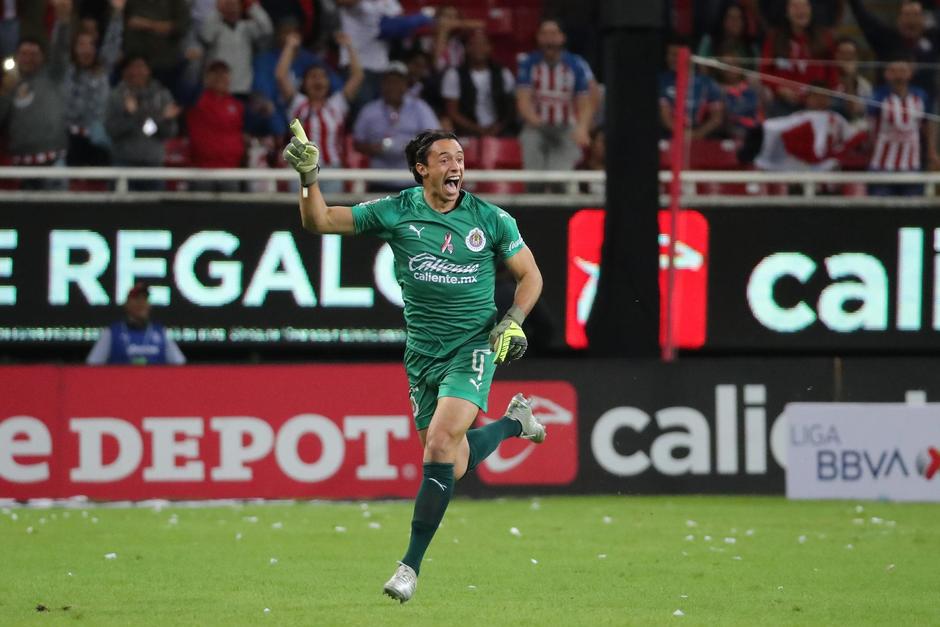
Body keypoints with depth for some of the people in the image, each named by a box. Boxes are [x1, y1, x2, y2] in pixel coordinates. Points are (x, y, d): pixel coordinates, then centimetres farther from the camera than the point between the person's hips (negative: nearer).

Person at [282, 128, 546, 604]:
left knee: (440, 444, -21)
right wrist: (308, 178, -19)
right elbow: (319, 222, -2)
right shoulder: (395, 213, -3)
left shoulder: (491, 220, -4)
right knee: (452, 467, 8)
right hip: (422, 354, 3)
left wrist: (513, 320, -10)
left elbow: (530, 275, 7)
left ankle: (411, 564, -13)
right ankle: (513, 422, 42)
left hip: (474, 347, -3)